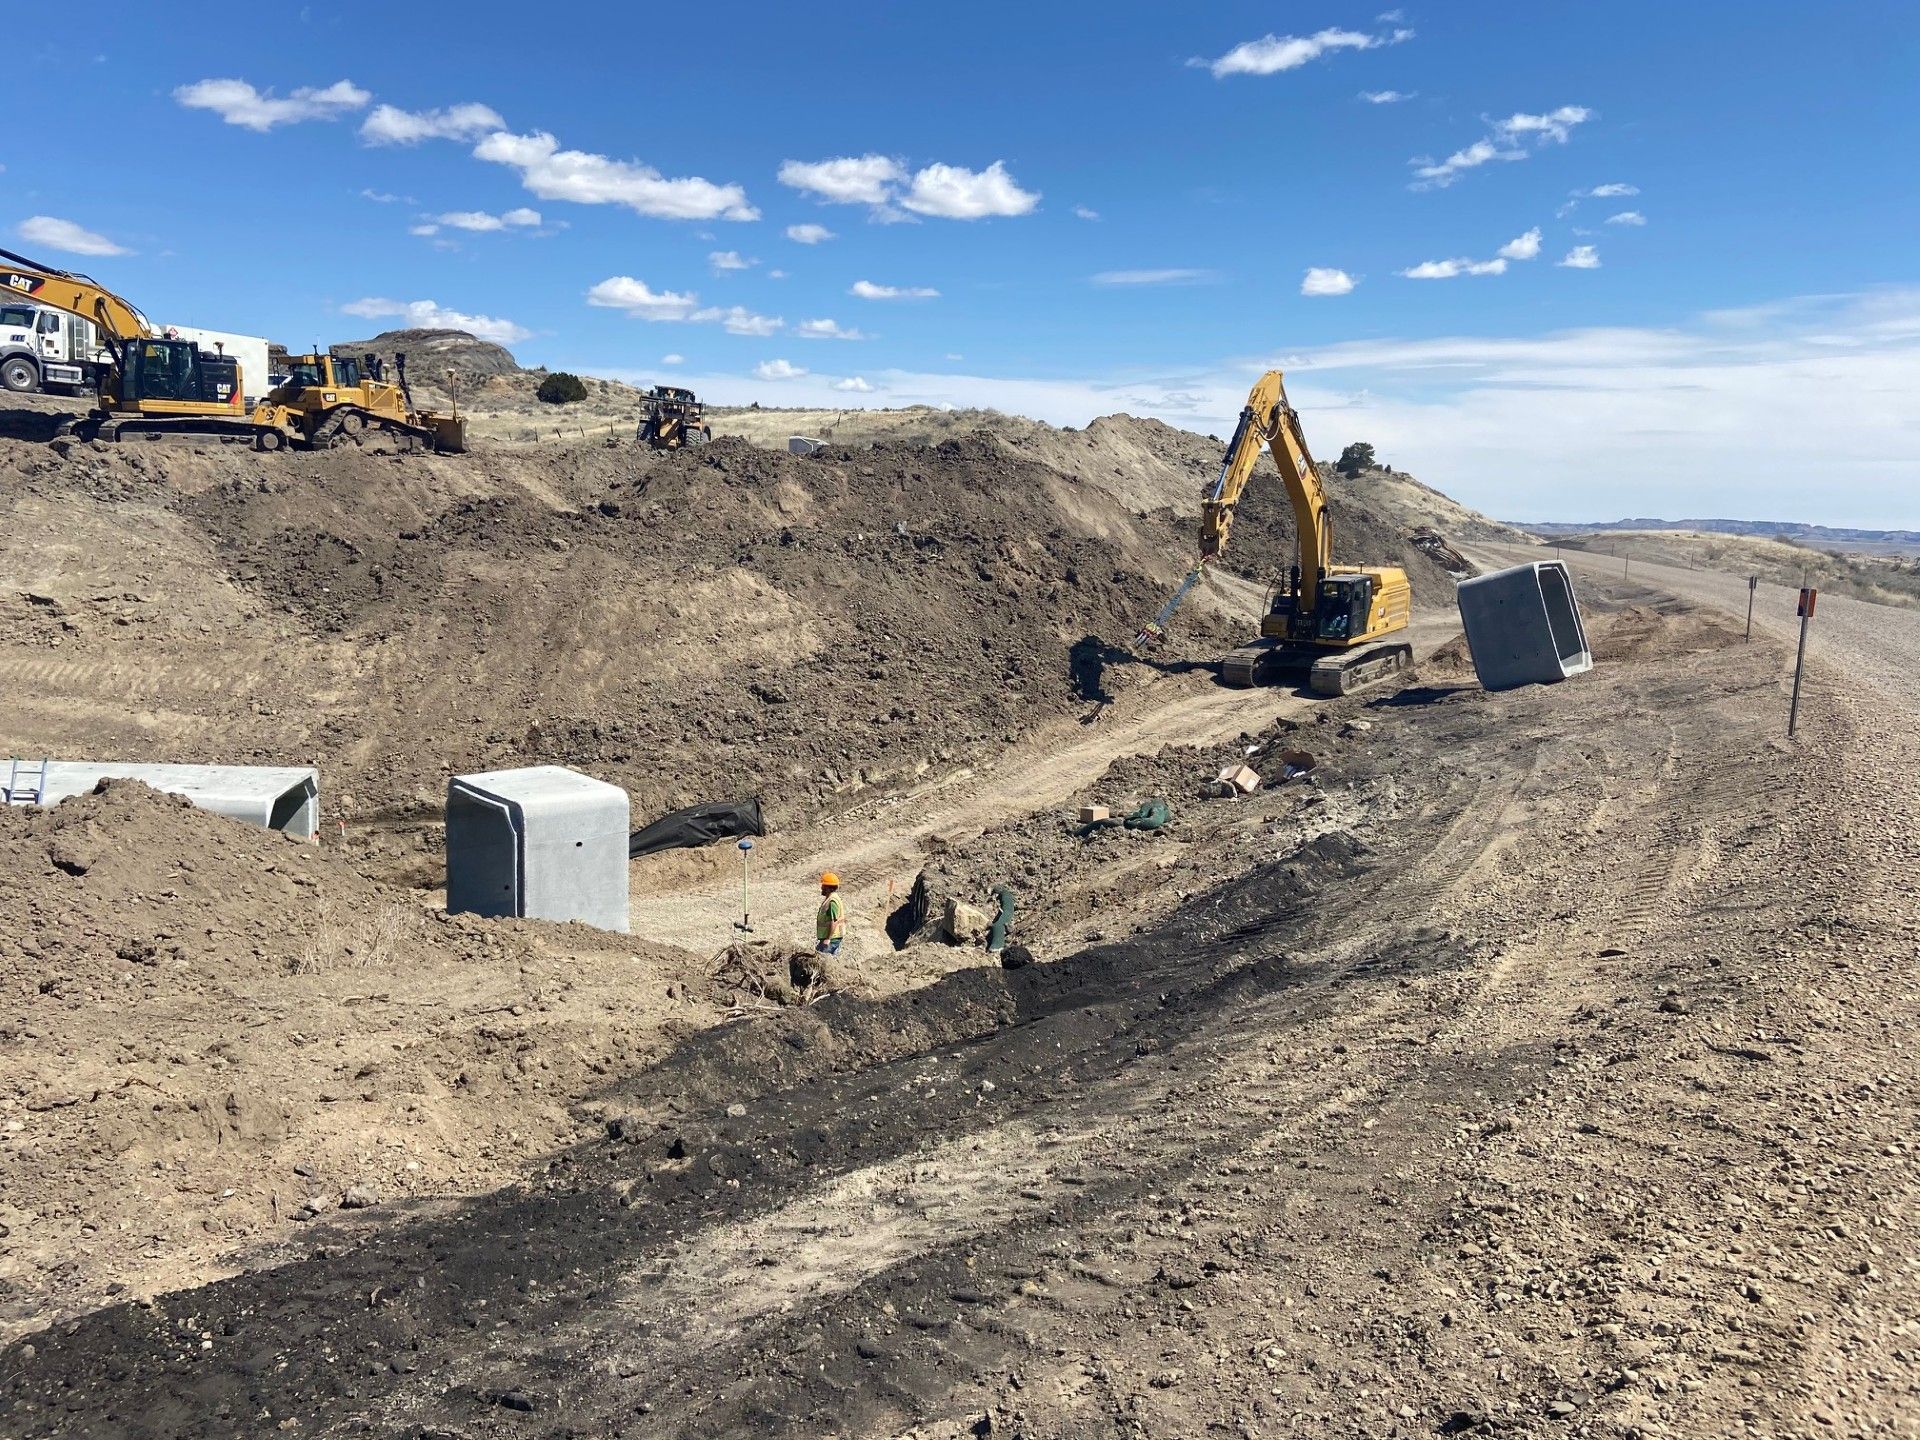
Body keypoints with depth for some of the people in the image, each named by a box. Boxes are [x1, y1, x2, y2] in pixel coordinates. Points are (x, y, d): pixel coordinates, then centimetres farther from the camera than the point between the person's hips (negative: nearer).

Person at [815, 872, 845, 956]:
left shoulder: (832, 901, -19)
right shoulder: (829, 899, 15)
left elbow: (834, 922, -24)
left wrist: (828, 939, -24)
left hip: (831, 939, -11)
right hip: (827, 937, 11)